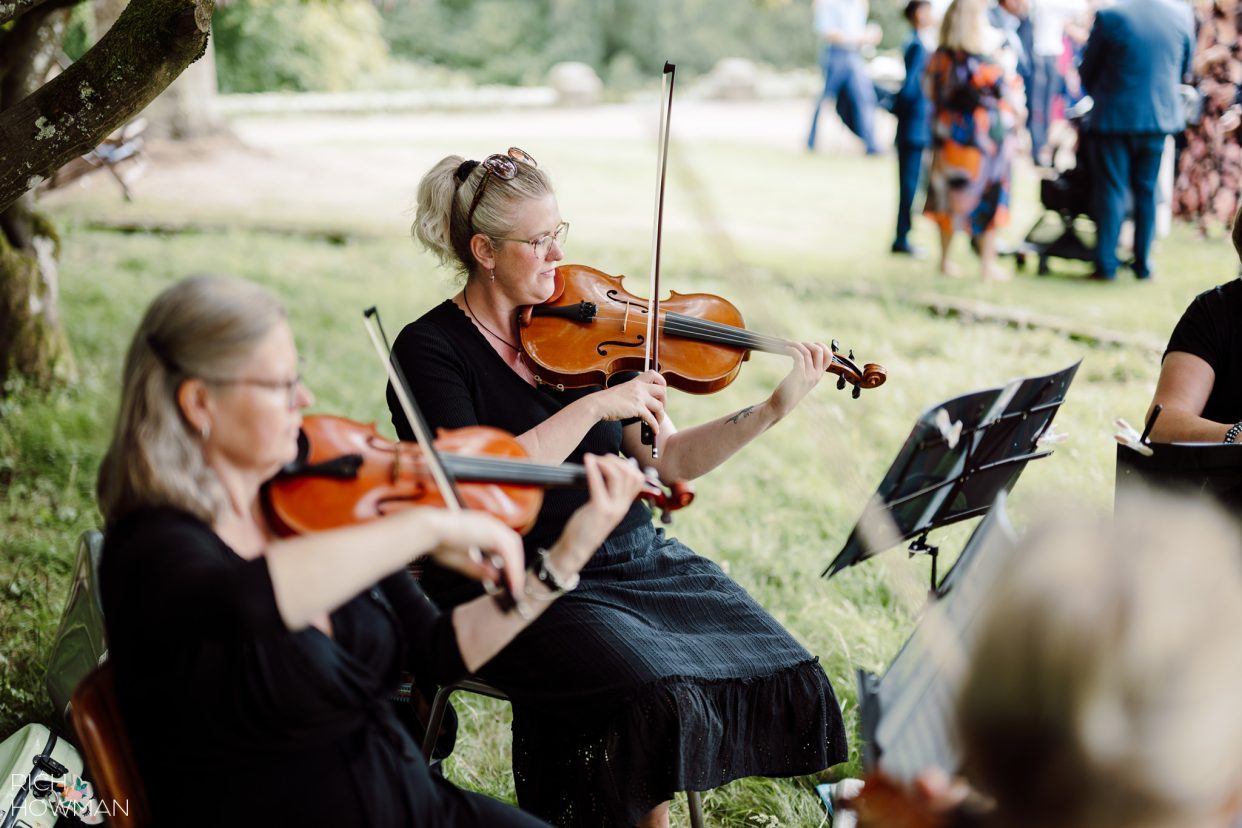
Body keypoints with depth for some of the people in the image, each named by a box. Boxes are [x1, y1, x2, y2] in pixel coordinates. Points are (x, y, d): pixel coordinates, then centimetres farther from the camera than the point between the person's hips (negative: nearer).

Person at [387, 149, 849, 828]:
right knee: (658, 695, -29)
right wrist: (595, 406, -22)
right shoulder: (430, 349, -7)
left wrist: (774, 409, -8)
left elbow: (667, 461, 5)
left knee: (774, 669, -11)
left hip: (632, 558, 6)